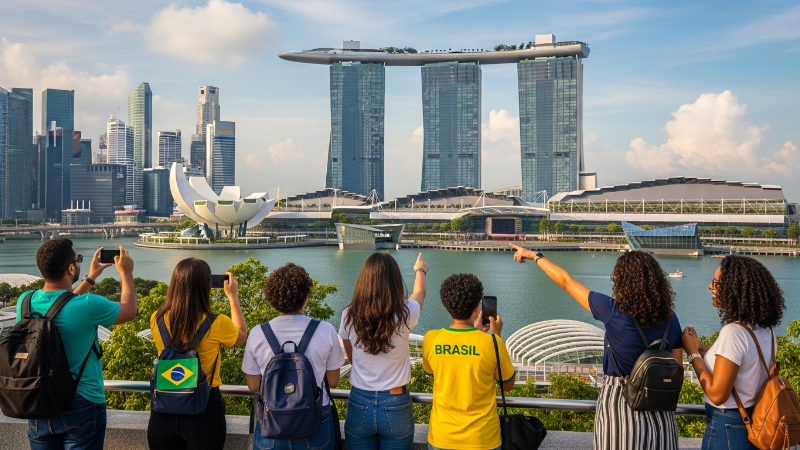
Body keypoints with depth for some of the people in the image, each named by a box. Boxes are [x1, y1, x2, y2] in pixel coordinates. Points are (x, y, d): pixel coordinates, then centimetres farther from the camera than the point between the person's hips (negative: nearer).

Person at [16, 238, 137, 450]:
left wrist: (90, 278, 22)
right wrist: (126, 273, 13)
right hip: (81, 406, -5)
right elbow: (129, 311, -1)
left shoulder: (25, 301, -6)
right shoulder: (88, 305, -21)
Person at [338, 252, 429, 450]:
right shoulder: (404, 314, -14)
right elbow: (419, 293, 11)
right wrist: (420, 270, 31)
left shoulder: (349, 316, -11)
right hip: (395, 406, -1)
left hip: (359, 405, 1)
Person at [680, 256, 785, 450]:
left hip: (728, 429, -8)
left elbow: (717, 394, -23)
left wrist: (694, 354, -13)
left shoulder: (733, 332, -23)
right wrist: (708, 353, 10)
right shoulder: (767, 330, 2)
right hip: (756, 425, 8)